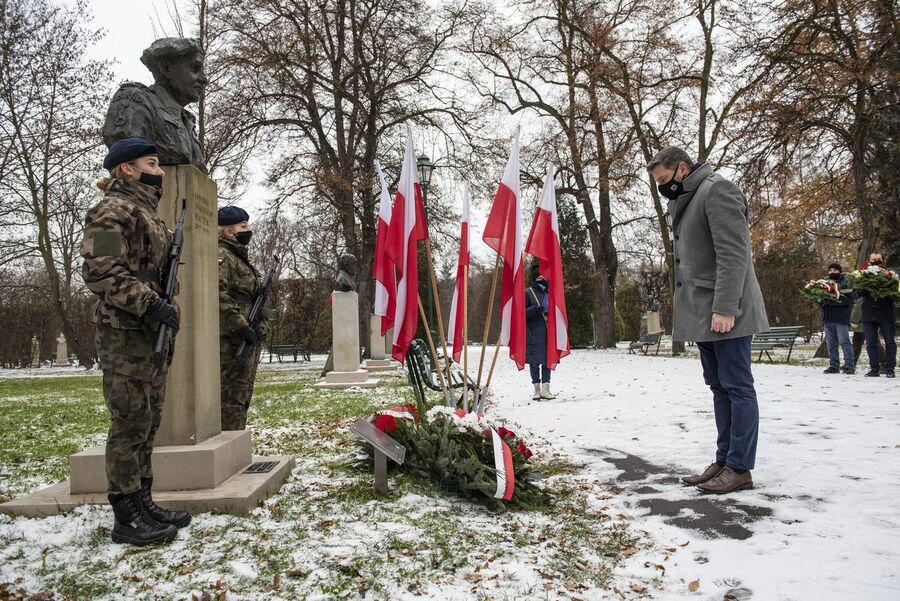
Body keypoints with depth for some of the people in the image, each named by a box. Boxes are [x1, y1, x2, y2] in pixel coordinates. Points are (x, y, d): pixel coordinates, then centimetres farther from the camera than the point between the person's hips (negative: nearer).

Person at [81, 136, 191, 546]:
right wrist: (150, 303, -24)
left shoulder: (146, 211, 22)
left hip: (152, 332, 10)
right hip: (125, 333, -10)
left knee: (148, 423, 12)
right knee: (131, 425, -6)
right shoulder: (112, 209, -8)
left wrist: (165, 317, 21)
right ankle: (126, 519, 2)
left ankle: (142, 503, 21)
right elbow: (100, 272, -18)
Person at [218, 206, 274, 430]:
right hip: (232, 342, -10)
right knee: (231, 399, -7)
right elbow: (216, 295, -24)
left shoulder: (240, 257, 21)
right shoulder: (221, 256, -10)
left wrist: (260, 326, 15)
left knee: (242, 398, 15)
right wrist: (241, 326, -24)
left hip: (249, 342, 10)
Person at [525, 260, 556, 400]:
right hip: (533, 334, -4)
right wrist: (536, 309, -19)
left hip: (549, 333, 4)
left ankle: (545, 388, 7)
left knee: (548, 360, 3)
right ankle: (537, 389, 10)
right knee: (534, 362, 1)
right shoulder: (528, 293, 1)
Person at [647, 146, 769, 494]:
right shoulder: (684, 202, 20)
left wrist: (724, 308, -23)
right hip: (702, 315, 9)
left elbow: (733, 253, -17)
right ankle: (724, 461, 16)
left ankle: (739, 468, 1)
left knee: (736, 386, -4)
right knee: (719, 387, 10)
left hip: (724, 313, -9)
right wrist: (683, 309, 15)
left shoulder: (716, 190, -8)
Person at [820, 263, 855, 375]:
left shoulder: (845, 283, 2)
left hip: (841, 319, -5)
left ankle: (849, 365, -8)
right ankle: (834, 366, 11)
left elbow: (848, 299, -12)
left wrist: (831, 300, -18)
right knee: (831, 344, 7)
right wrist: (821, 301, -6)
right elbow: (819, 300, 17)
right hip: (828, 318, 5)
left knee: (844, 341, -9)